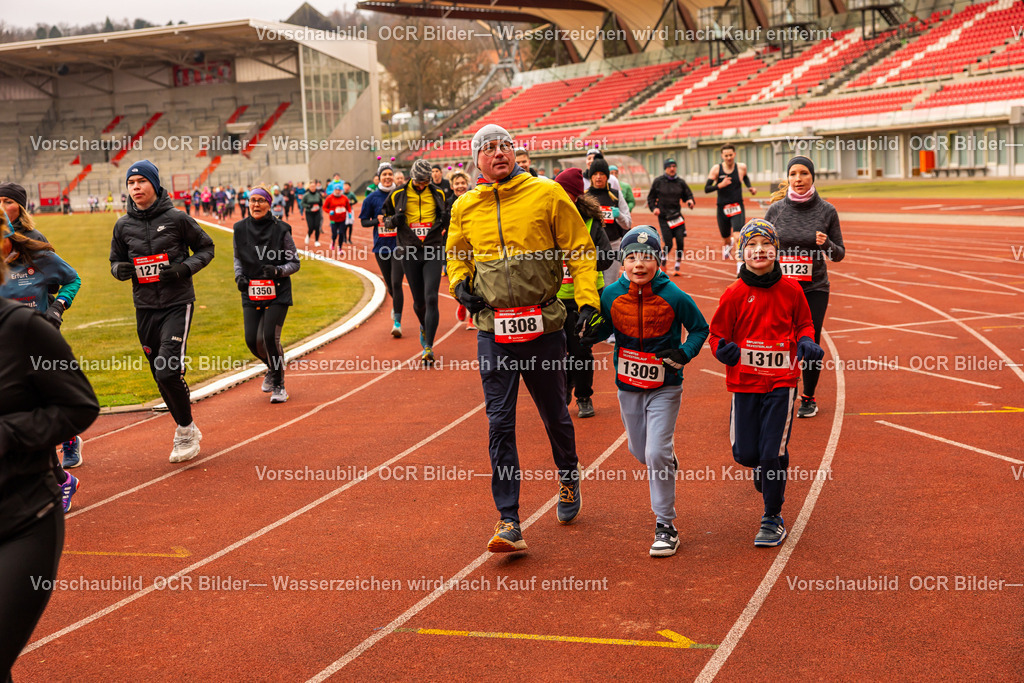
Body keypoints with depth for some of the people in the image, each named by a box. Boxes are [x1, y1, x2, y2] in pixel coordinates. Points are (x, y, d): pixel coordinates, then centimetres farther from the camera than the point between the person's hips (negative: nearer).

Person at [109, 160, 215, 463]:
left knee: (169, 371, -16)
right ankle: (186, 431, 27)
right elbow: (116, 260, 16)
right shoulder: (123, 225, 5)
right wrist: (120, 269, -7)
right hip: (145, 308, 5)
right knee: (161, 377, 9)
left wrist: (185, 268, -13)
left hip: (178, 304, -4)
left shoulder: (177, 219, -6)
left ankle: (186, 430, 5)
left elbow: (206, 248, 4)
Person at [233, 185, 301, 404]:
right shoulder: (241, 229, 4)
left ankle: (279, 385, 6)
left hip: (277, 294, -3)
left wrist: (277, 270, -18)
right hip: (251, 294, 3)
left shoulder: (281, 229, -6)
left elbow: (295, 263, 0)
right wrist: (239, 275, 2)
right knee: (252, 340, -3)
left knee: (270, 337, -14)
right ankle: (272, 368, 30)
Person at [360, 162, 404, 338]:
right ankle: (396, 305, 47)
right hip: (381, 247, 2)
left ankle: (397, 322, -9)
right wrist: (378, 220, -13)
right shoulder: (372, 198, 2)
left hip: (399, 245, -2)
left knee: (396, 283, -13)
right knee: (389, 285, 15)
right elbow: (364, 221, 5)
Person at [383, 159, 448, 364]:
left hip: (433, 253, 0)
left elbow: (447, 221, 20)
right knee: (419, 301, 7)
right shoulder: (398, 195, 2)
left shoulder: (438, 195, 6)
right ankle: (424, 327, 42)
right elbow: (386, 218, 13)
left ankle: (429, 348, -11)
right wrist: (393, 220, -9)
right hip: (410, 253, 1)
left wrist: (446, 220, -2)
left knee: (431, 298, -13)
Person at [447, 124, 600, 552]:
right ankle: (509, 523, 2)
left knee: (555, 415, 15)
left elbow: (579, 249, 0)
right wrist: (459, 283, 2)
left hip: (543, 327, -1)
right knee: (500, 424, -2)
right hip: (493, 331, 2)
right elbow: (456, 255, 22)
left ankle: (568, 478, 44)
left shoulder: (546, 194, -2)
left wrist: (588, 300, -10)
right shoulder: (465, 207, 5)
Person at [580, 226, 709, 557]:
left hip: (665, 386, -4)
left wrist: (684, 353, -17)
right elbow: (605, 327, 9)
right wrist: (590, 334, -13)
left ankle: (666, 525, 1)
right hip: (628, 385, 4)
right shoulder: (611, 294, -6)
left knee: (656, 454, -12)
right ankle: (668, 462, 53)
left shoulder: (674, 297, -14)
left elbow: (700, 328, -1)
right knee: (640, 452, 17)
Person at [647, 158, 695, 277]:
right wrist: (654, 207, -8)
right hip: (663, 218, -2)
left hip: (677, 216, 2)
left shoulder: (680, 182, 6)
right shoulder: (658, 181, 1)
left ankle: (677, 267, 8)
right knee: (668, 244, -7)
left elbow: (688, 195, 12)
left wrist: (690, 201, -10)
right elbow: (651, 197, 8)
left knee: (680, 242, -8)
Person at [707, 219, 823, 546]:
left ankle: (773, 518, 13)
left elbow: (803, 324, 14)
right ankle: (764, 466, 42)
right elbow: (717, 334, 1)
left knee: (773, 452, -5)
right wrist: (723, 349, -21)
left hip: (782, 380, -1)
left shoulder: (791, 289, -1)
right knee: (744, 453, 3)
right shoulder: (735, 293, -4)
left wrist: (806, 343, -6)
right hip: (745, 380, 1)